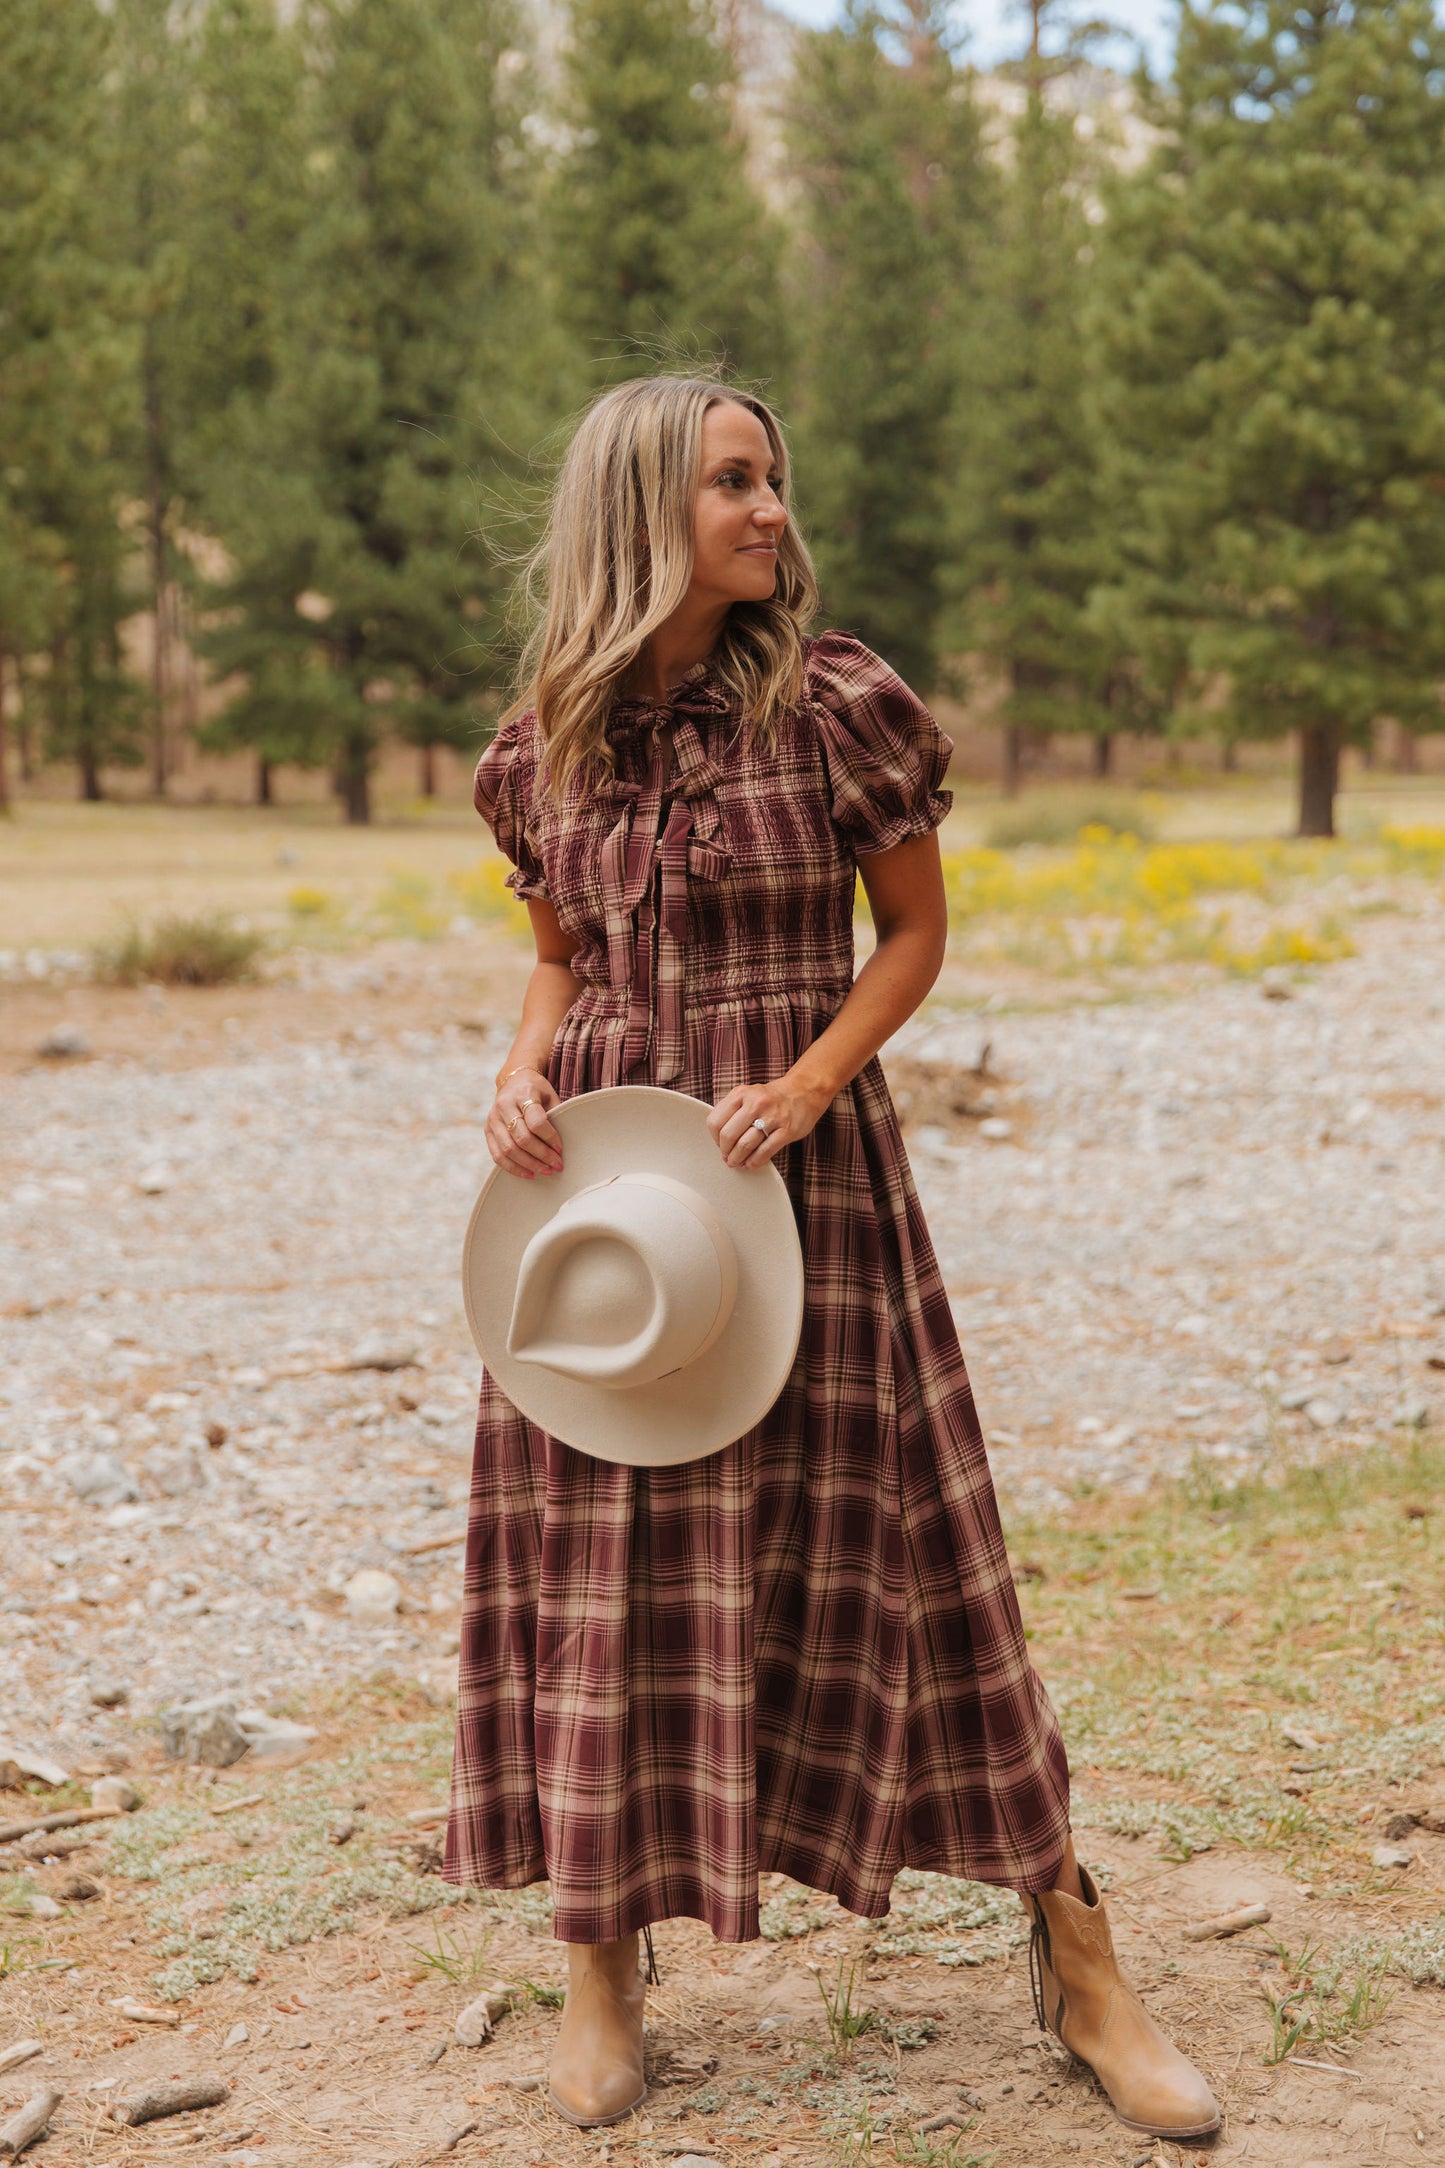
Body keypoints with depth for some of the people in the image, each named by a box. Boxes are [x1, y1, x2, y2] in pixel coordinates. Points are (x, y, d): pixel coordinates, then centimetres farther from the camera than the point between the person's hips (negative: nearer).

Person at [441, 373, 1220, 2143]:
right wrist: (521, 1068, -5)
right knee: (598, 1555, 6)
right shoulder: (544, 744, 3)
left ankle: (1073, 1956, 14)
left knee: (882, 1536, 0)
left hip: (799, 1160, -2)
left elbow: (917, 931, 2)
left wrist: (807, 1084, -13)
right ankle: (601, 1956, 23)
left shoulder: (835, 703, -5)